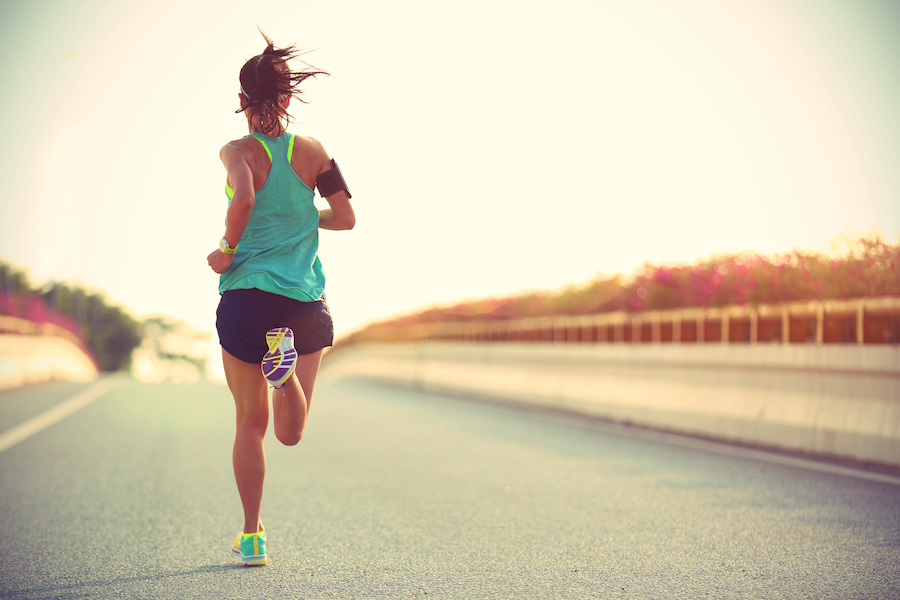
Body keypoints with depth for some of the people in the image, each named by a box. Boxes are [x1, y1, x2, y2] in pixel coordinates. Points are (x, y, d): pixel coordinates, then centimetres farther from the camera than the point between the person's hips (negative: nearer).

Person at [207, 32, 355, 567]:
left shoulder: (239, 152, -6)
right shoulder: (312, 151, 3)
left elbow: (244, 200, -26)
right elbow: (346, 218, 2)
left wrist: (228, 250, -10)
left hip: (247, 297, -2)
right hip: (306, 300, 2)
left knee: (251, 422, 13)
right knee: (291, 434, 10)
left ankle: (253, 537, 15)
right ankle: (286, 368, -22)